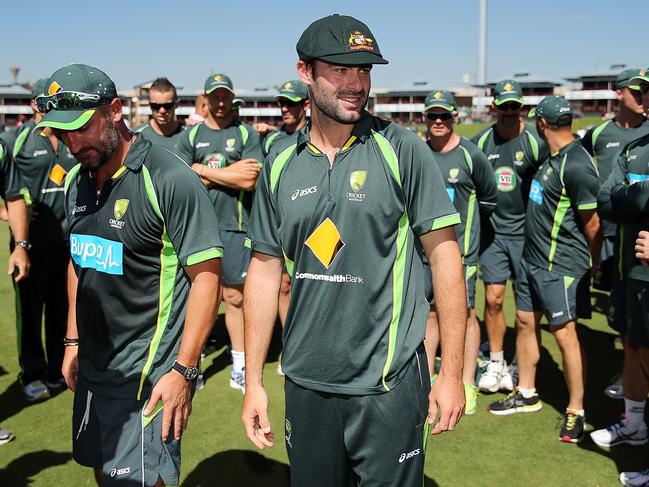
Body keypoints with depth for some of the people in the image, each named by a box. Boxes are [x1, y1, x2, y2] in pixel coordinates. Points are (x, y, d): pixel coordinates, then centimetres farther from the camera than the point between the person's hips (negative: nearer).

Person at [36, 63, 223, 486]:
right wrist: (73, 341, 16)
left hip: (147, 377, -7)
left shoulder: (171, 180, -18)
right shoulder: (77, 181, 6)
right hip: (92, 369, 7)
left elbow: (207, 275, -18)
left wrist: (184, 370, -20)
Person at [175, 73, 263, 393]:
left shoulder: (246, 134, 5)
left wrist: (203, 170, -4)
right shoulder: (191, 136, 11)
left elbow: (250, 180, -9)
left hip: (235, 226, -1)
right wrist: (229, 172, -6)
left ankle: (240, 366, 13)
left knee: (235, 296, 2)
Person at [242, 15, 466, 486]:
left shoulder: (403, 150, -8)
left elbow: (444, 255, -7)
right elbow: (266, 269, 6)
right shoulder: (280, 165, 2)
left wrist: (452, 373, -9)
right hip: (305, 382, 4)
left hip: (388, 384, -3)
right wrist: (253, 382, 6)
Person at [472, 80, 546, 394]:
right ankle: (495, 363, 21)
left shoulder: (535, 142, -7)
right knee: (493, 299, 5)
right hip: (492, 231, 3)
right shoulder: (481, 141, 2)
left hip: (525, 232, -2)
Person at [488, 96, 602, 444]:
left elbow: (592, 223, -14)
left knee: (565, 334, -3)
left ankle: (576, 410, 12)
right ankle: (526, 394, 31)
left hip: (561, 265, -10)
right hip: (533, 258, 10)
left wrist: (592, 265, -3)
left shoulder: (576, 165, -20)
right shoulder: (551, 158, 9)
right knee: (525, 322, 15)